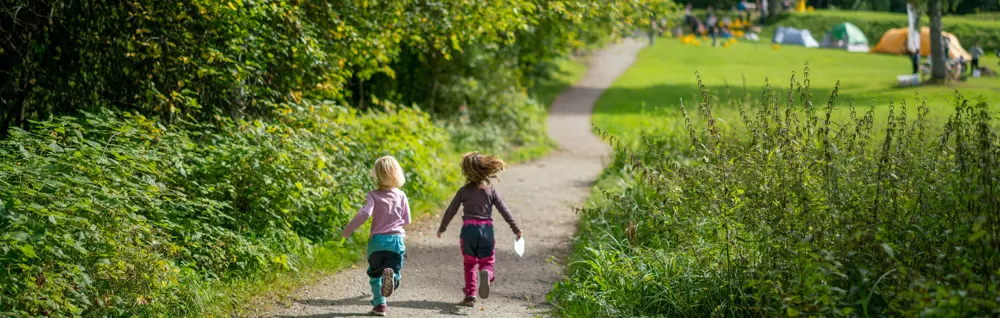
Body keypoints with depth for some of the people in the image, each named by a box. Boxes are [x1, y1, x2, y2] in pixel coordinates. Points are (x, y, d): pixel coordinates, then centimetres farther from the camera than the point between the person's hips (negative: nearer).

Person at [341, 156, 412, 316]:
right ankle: (391, 275, -30)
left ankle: (379, 304, 14)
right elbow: (407, 220, 7)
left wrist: (349, 229, -16)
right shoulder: (401, 196, 1)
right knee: (395, 270, 6)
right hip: (396, 240, 1)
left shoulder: (374, 195, -7)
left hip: (377, 239, -1)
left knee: (375, 274, 18)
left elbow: (365, 213, -22)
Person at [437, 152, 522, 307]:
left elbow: (451, 210, 6)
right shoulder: (491, 191, 4)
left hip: (469, 229, 0)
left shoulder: (464, 190, 2)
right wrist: (516, 229, 8)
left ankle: (470, 295, 7)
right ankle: (486, 274, -28)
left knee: (469, 264, 13)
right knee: (487, 262, 7)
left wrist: (442, 228, 18)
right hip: (487, 230, 0)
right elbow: (504, 211, 3)